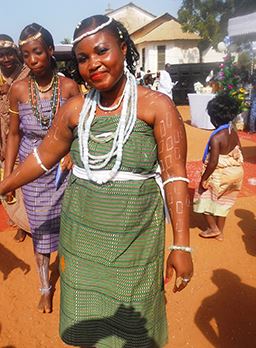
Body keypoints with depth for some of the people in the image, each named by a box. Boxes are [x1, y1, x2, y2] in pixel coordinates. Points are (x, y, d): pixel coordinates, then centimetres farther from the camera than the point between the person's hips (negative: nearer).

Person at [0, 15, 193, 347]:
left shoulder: (156, 106, -10)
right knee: (87, 320, 18)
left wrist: (181, 245, -17)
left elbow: (175, 175, -13)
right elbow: (44, 156, 12)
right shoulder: (75, 109, 1)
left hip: (134, 233, -3)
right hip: (81, 232, 4)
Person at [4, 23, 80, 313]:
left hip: (65, 167, -1)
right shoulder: (18, 90, -5)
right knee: (41, 228, 11)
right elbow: (14, 134, 2)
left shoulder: (69, 87, -8)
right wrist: (7, 175, 1)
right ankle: (45, 289, 29)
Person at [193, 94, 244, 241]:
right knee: (222, 202, 21)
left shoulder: (216, 137, -24)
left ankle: (213, 228, 22)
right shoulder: (233, 132, -1)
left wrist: (204, 179, -14)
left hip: (220, 174, -8)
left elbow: (213, 162, -26)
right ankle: (220, 232, 33)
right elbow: (239, 152, 7)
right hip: (236, 172, 8)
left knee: (204, 198, 14)